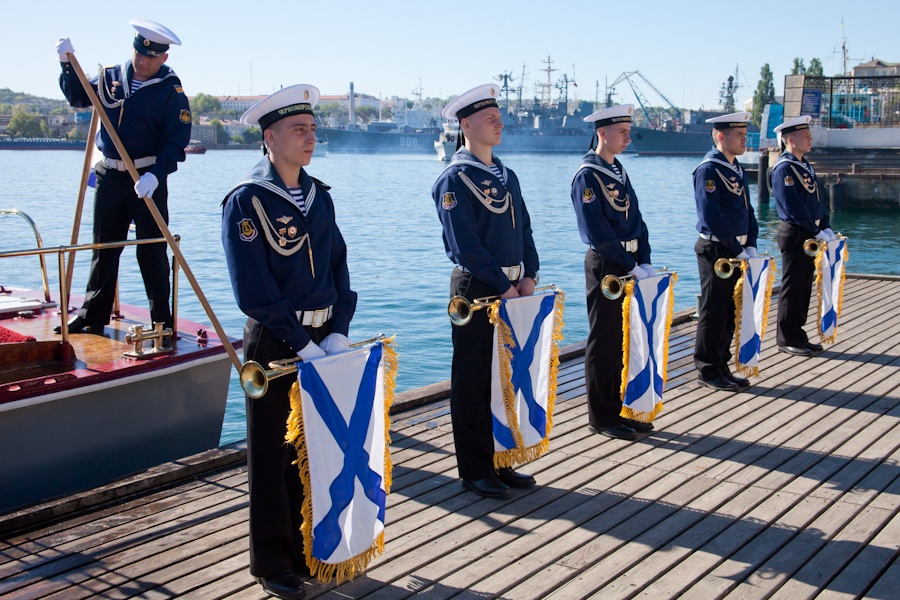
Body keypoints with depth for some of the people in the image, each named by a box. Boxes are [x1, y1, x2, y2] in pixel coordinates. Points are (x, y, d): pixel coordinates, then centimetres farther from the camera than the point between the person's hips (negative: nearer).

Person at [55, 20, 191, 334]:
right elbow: (77, 97, 20)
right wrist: (68, 64, 4)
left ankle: (162, 321, 6)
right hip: (109, 176, 5)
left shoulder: (171, 90, -7)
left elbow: (177, 140, -14)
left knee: (151, 251, -2)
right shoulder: (111, 78, 8)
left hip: (148, 180, -5)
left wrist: (156, 175, -27)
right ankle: (92, 317, 20)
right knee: (104, 248, 11)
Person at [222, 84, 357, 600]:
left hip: (323, 339, 6)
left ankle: (308, 549, 31)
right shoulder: (247, 200, -12)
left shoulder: (319, 195, 8)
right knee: (273, 453, 6)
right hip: (275, 344, -6)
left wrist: (338, 332, -4)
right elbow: (254, 292, -17)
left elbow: (339, 267, 9)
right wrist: (302, 343, -18)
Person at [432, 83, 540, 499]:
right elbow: (466, 245, -16)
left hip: (512, 289, 8)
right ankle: (475, 471, 12)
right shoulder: (454, 179, -10)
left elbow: (524, 230, 14)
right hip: (477, 290, -8)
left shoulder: (506, 176, 14)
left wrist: (528, 276, -1)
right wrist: (504, 286, -16)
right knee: (473, 382, 2)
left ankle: (501, 461, 26)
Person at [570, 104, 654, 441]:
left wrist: (644, 261, 1)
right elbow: (598, 233, -19)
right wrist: (631, 266, -16)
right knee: (604, 343, 0)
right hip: (605, 266, -8)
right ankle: (601, 417, 10)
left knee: (626, 340, 13)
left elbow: (636, 220, 13)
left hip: (629, 267, 8)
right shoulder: (587, 176, -13)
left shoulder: (618, 170, 13)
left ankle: (621, 409, 25)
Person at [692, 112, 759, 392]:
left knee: (731, 312, 13)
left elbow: (747, 211, 17)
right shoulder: (708, 169, -14)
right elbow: (712, 216, -20)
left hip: (737, 251, 9)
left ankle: (722, 367, 23)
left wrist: (750, 246, 4)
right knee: (713, 312, 0)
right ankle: (707, 370, 10)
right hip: (716, 250, -9)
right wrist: (737, 250, -18)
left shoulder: (737, 169, 14)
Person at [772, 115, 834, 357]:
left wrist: (826, 227, 5)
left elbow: (816, 200, 16)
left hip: (810, 235, 9)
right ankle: (787, 340, 6)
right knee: (793, 288, -3)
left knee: (804, 287, 13)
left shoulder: (805, 165, 14)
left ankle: (797, 336, 22)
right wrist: (816, 231, -18)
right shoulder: (784, 168, -15)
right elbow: (793, 207, -20)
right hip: (794, 234, -9)